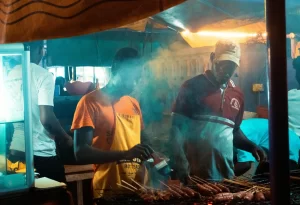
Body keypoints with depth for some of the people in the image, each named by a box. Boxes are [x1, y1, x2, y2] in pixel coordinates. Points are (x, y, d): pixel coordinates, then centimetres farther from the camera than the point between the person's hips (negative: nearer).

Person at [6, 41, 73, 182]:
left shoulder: (10, 76, 6)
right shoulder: (43, 75, -12)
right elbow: (46, 118, -19)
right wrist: (66, 139, -2)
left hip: (16, 151, 6)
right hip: (40, 153, -6)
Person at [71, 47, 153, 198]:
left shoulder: (134, 104, 10)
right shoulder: (90, 102, -9)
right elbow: (80, 153, -17)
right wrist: (126, 154, -27)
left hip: (139, 187, 6)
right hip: (109, 191, -6)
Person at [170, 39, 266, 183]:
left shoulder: (237, 94, 13)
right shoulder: (193, 86, -3)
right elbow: (176, 128, -6)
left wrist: (251, 147, 6)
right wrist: (180, 165, -17)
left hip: (225, 175, 5)